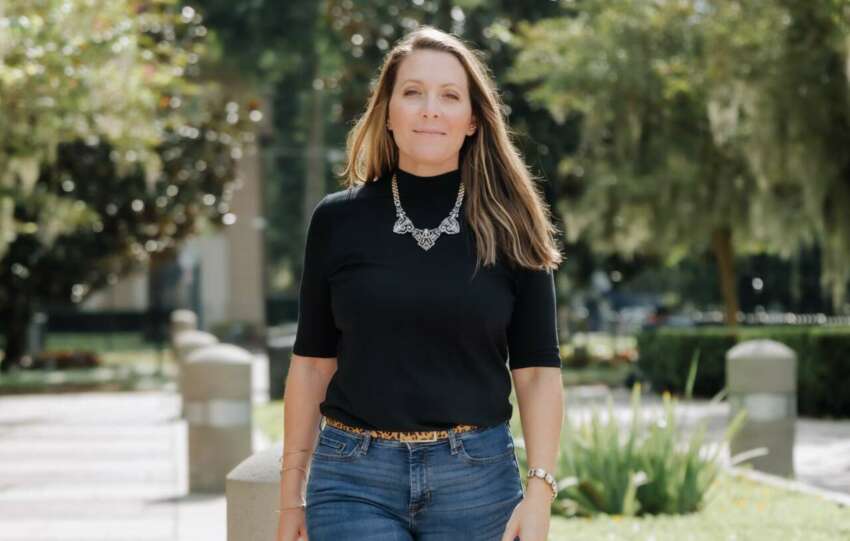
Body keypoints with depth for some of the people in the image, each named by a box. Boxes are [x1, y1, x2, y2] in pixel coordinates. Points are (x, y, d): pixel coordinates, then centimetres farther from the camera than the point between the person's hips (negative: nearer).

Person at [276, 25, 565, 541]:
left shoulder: (509, 228, 3)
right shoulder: (339, 221, 3)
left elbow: (537, 370, 1)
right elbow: (313, 362, 8)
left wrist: (539, 492, -9)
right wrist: (291, 496, 7)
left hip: (477, 477, 1)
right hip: (354, 480, 0)